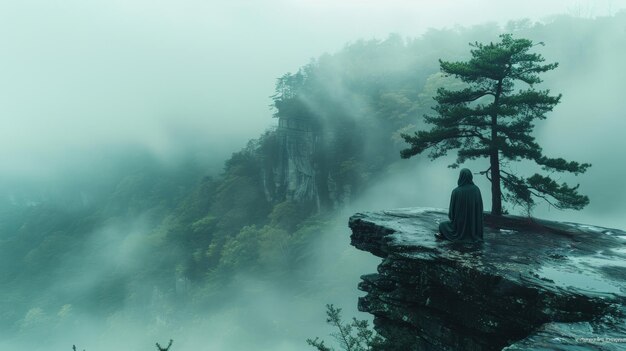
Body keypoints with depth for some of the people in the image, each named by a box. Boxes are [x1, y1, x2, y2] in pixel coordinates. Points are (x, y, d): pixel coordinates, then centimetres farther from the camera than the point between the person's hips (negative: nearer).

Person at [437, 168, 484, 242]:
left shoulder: (456, 191, -15)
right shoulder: (476, 189, -6)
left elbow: (451, 210, -9)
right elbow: (480, 208, 0)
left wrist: (451, 217, 13)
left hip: (460, 225, -3)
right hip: (473, 226, 3)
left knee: (442, 226, 24)